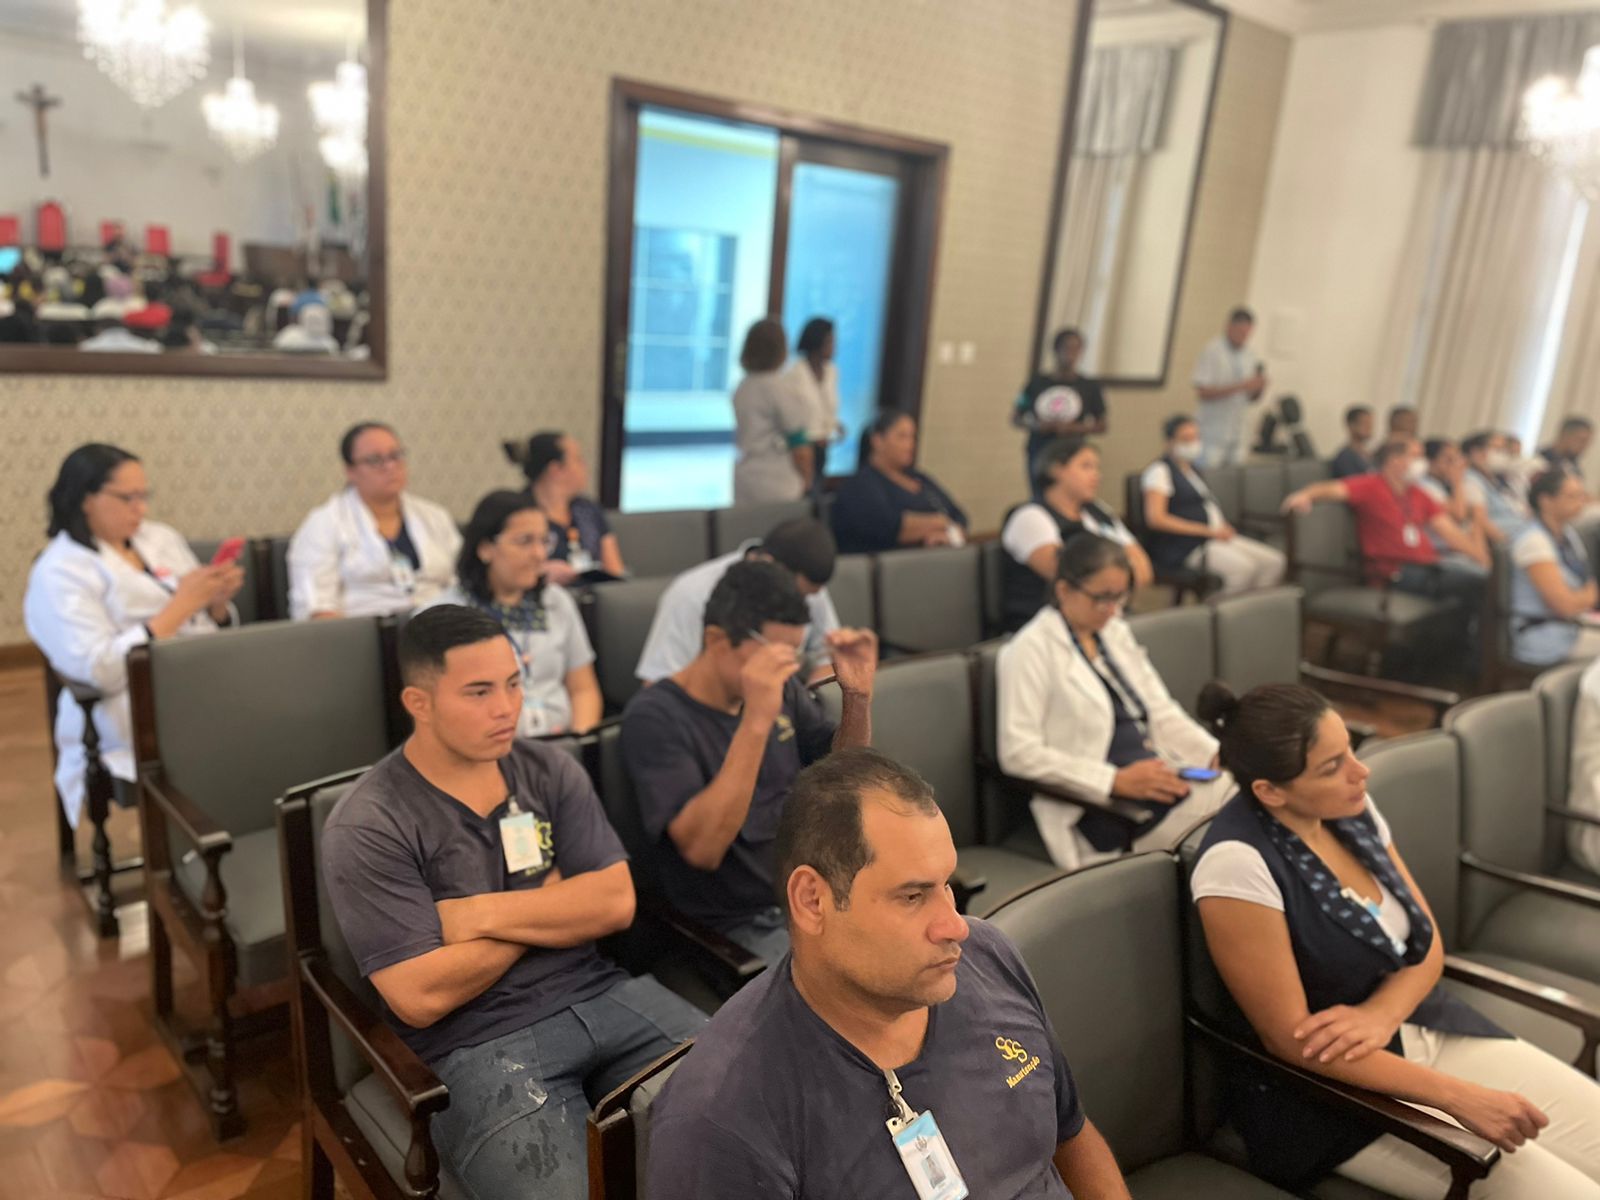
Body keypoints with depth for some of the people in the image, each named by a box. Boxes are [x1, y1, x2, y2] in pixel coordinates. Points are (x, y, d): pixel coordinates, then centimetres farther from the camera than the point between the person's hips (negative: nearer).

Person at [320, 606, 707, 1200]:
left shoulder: (550, 770, 5)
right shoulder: (367, 829, -10)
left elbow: (614, 903, -1)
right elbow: (422, 997, -15)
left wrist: (484, 914, -11)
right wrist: (551, 902, -5)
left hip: (599, 994, 5)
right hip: (478, 1043, -4)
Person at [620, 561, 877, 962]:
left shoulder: (783, 689, 2)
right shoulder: (654, 717, -16)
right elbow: (702, 849, -27)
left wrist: (858, 695, -8)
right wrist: (756, 722, -34)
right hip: (739, 926, -6)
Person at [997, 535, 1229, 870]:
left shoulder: (1117, 633, 17)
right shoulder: (1031, 650, -6)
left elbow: (1162, 711, 20)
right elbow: (1018, 752, -13)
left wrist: (1216, 755, 1)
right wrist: (1116, 781, -17)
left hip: (1155, 775, 8)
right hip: (1095, 806, -8)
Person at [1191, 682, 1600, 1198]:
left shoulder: (1351, 808, -4)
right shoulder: (1236, 864, -26)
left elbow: (1427, 943, 3)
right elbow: (1290, 1037, -22)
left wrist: (1380, 1015, -18)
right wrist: (1459, 1097, -21)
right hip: (1336, 1086, -7)